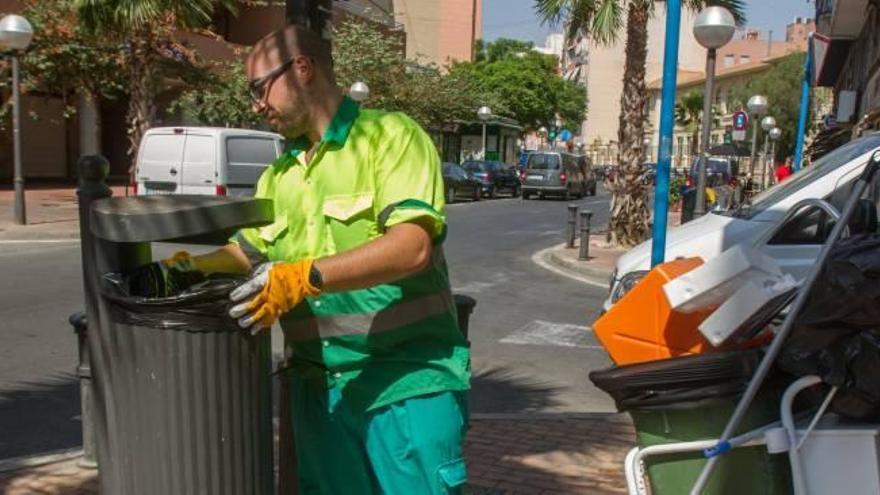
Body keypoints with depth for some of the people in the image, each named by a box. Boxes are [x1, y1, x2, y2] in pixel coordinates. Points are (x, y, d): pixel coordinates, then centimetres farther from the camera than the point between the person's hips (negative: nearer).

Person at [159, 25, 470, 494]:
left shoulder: (390, 135, -8)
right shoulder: (277, 176, 15)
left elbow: (412, 246, -21)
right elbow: (247, 250, 24)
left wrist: (307, 276, -30)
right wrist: (192, 265, 4)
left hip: (407, 382, -6)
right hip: (319, 388, 7)